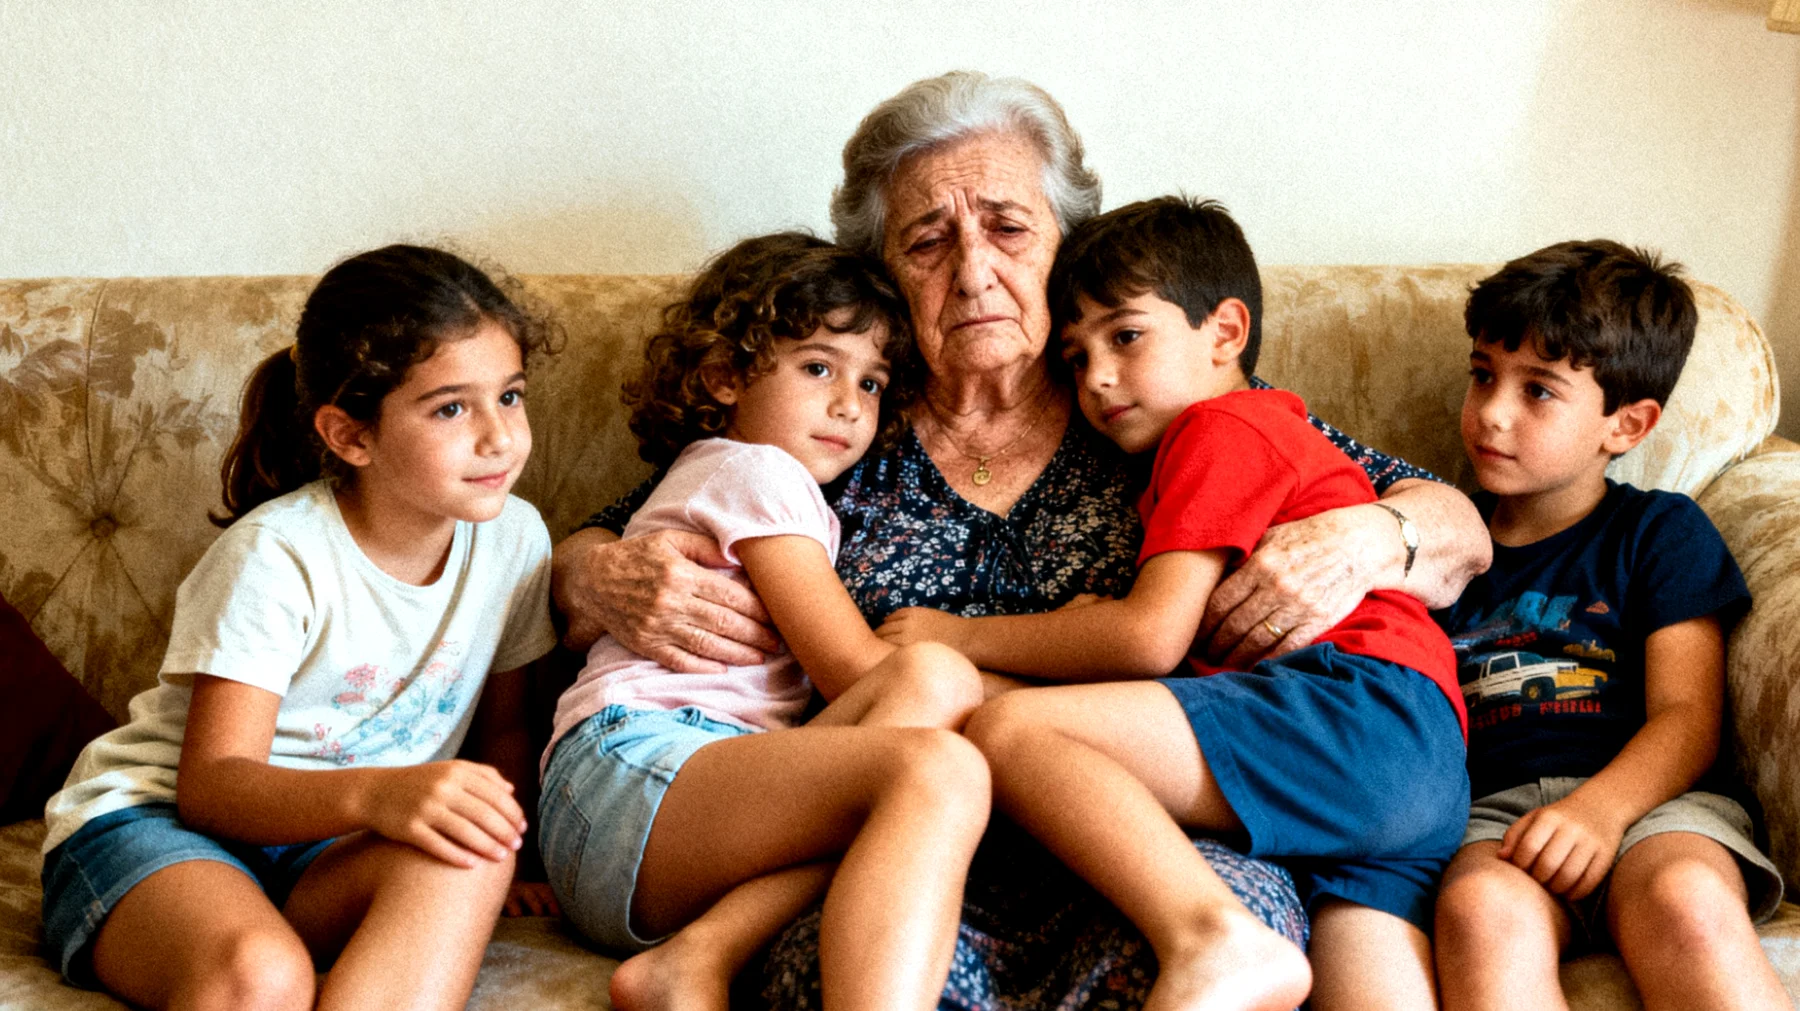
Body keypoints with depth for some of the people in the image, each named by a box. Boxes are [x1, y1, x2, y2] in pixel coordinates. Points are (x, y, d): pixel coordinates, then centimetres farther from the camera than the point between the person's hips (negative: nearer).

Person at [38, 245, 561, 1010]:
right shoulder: (276, 555, -17)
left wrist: (506, 842, -7)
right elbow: (213, 785, -20)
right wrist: (374, 793, -39)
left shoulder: (515, 538, -1)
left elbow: (503, 725, 14)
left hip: (331, 853, 5)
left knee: (469, 854, -32)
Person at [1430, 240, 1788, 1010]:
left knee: (1687, 905, -38)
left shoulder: (1662, 532, 16)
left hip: (1646, 801, -1)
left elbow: (1686, 716, 4)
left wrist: (1601, 806, -15)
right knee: (1483, 913, -37)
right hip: (1489, 814, 1)